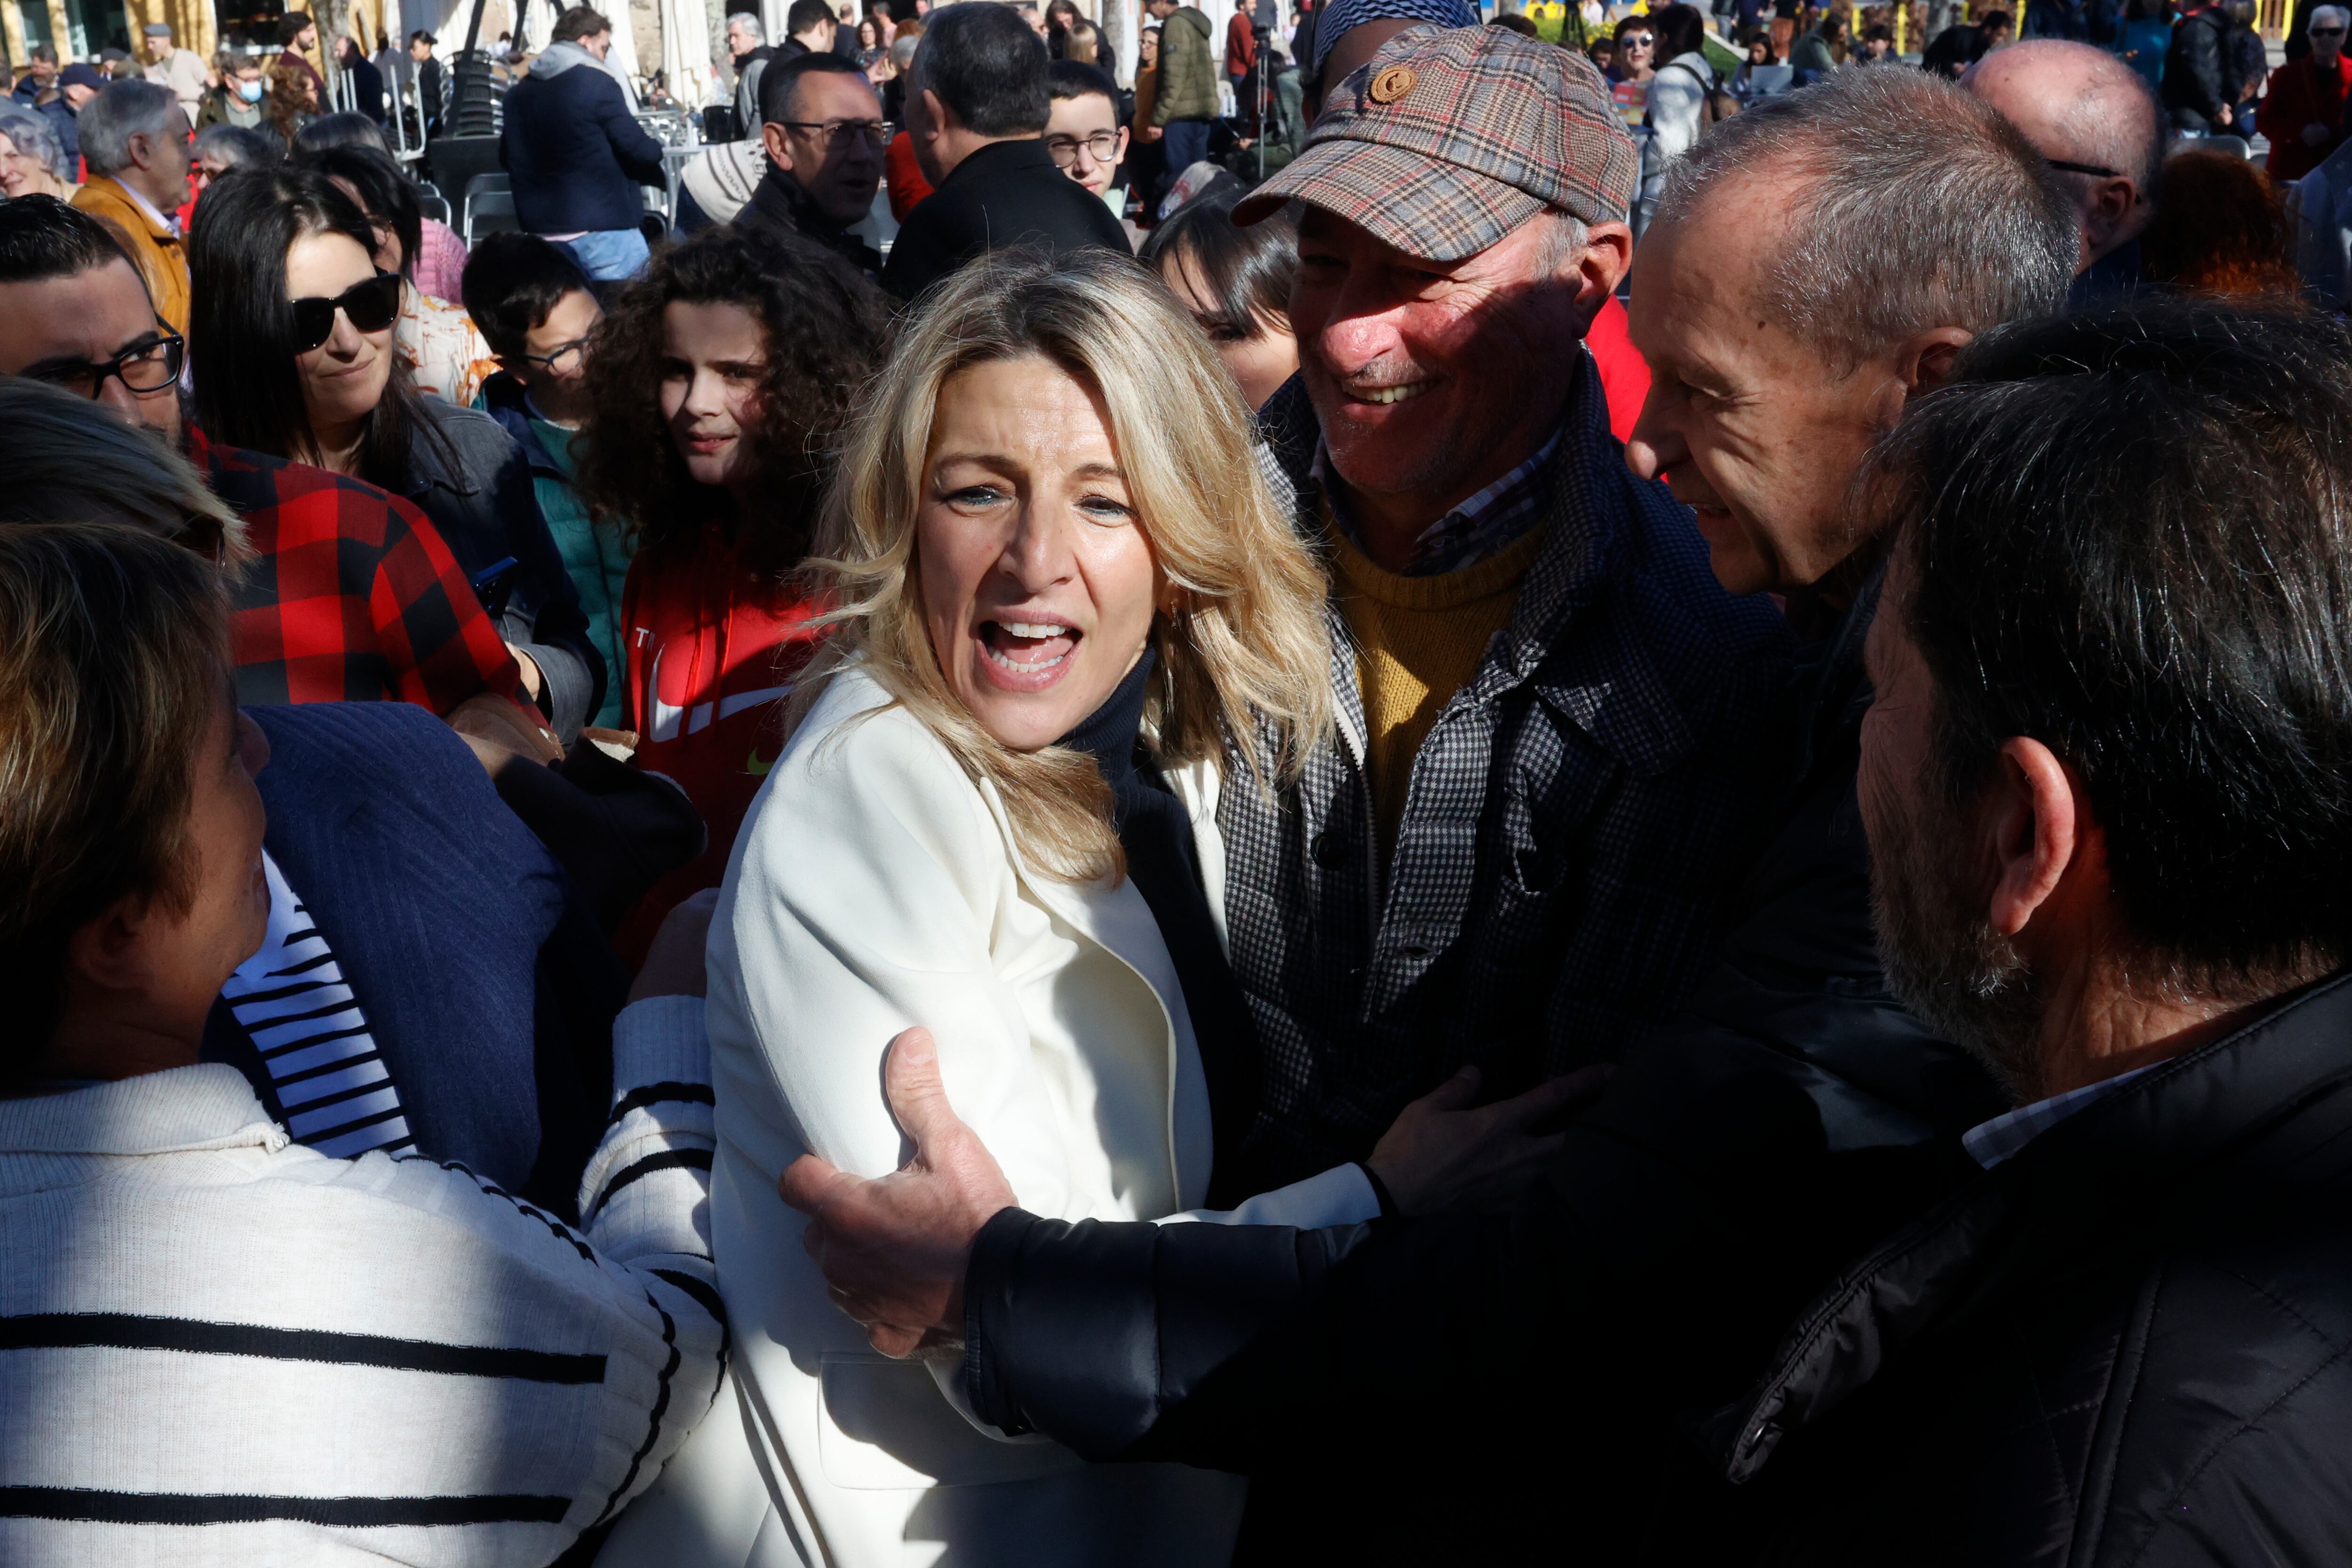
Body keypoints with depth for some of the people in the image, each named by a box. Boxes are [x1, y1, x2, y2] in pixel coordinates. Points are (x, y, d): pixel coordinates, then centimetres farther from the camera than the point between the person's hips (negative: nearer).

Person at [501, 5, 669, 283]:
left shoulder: (518, 92, 11)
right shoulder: (596, 83, -10)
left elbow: (507, 157, 22)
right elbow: (638, 150, -10)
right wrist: (656, 150, 12)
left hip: (541, 225, 7)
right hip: (600, 223, -7)